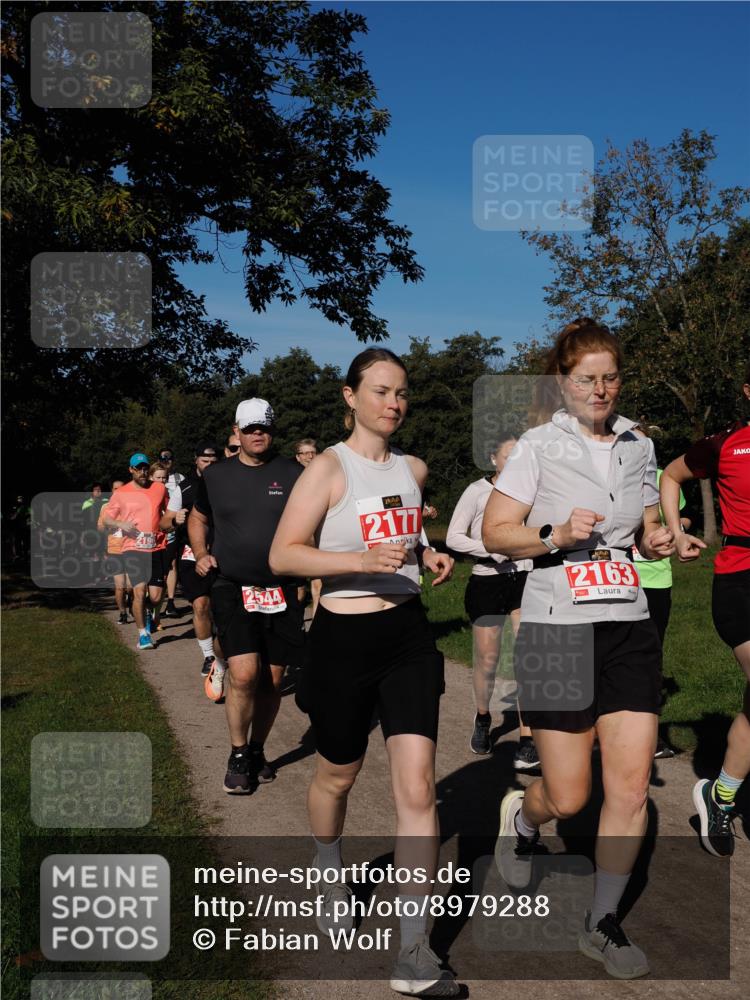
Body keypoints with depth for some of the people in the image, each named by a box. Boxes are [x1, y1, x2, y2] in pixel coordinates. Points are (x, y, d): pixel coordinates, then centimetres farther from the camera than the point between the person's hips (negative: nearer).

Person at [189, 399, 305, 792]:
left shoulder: (293, 474, 2)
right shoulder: (216, 475, 6)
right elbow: (198, 518, 21)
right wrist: (200, 554, 4)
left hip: (282, 592, 1)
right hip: (232, 588, -1)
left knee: (271, 680, 8)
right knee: (243, 672, -16)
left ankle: (257, 750, 30)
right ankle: (238, 755, 5)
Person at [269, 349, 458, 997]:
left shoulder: (414, 469, 9)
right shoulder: (330, 468, -9)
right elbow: (282, 555, -15)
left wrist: (427, 557, 7)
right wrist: (362, 559, -27)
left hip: (409, 634, 4)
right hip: (344, 636, -4)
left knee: (417, 785, -6)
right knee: (338, 776, 15)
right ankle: (330, 873, 48)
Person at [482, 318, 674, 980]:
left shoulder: (639, 446, 10)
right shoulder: (539, 445, -3)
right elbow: (494, 532, -5)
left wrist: (657, 542, -1)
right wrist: (556, 536, -21)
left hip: (630, 629, 4)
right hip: (557, 632, -4)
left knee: (631, 786, -1)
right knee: (568, 797, 1)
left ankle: (603, 923, 18)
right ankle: (522, 817, 38)